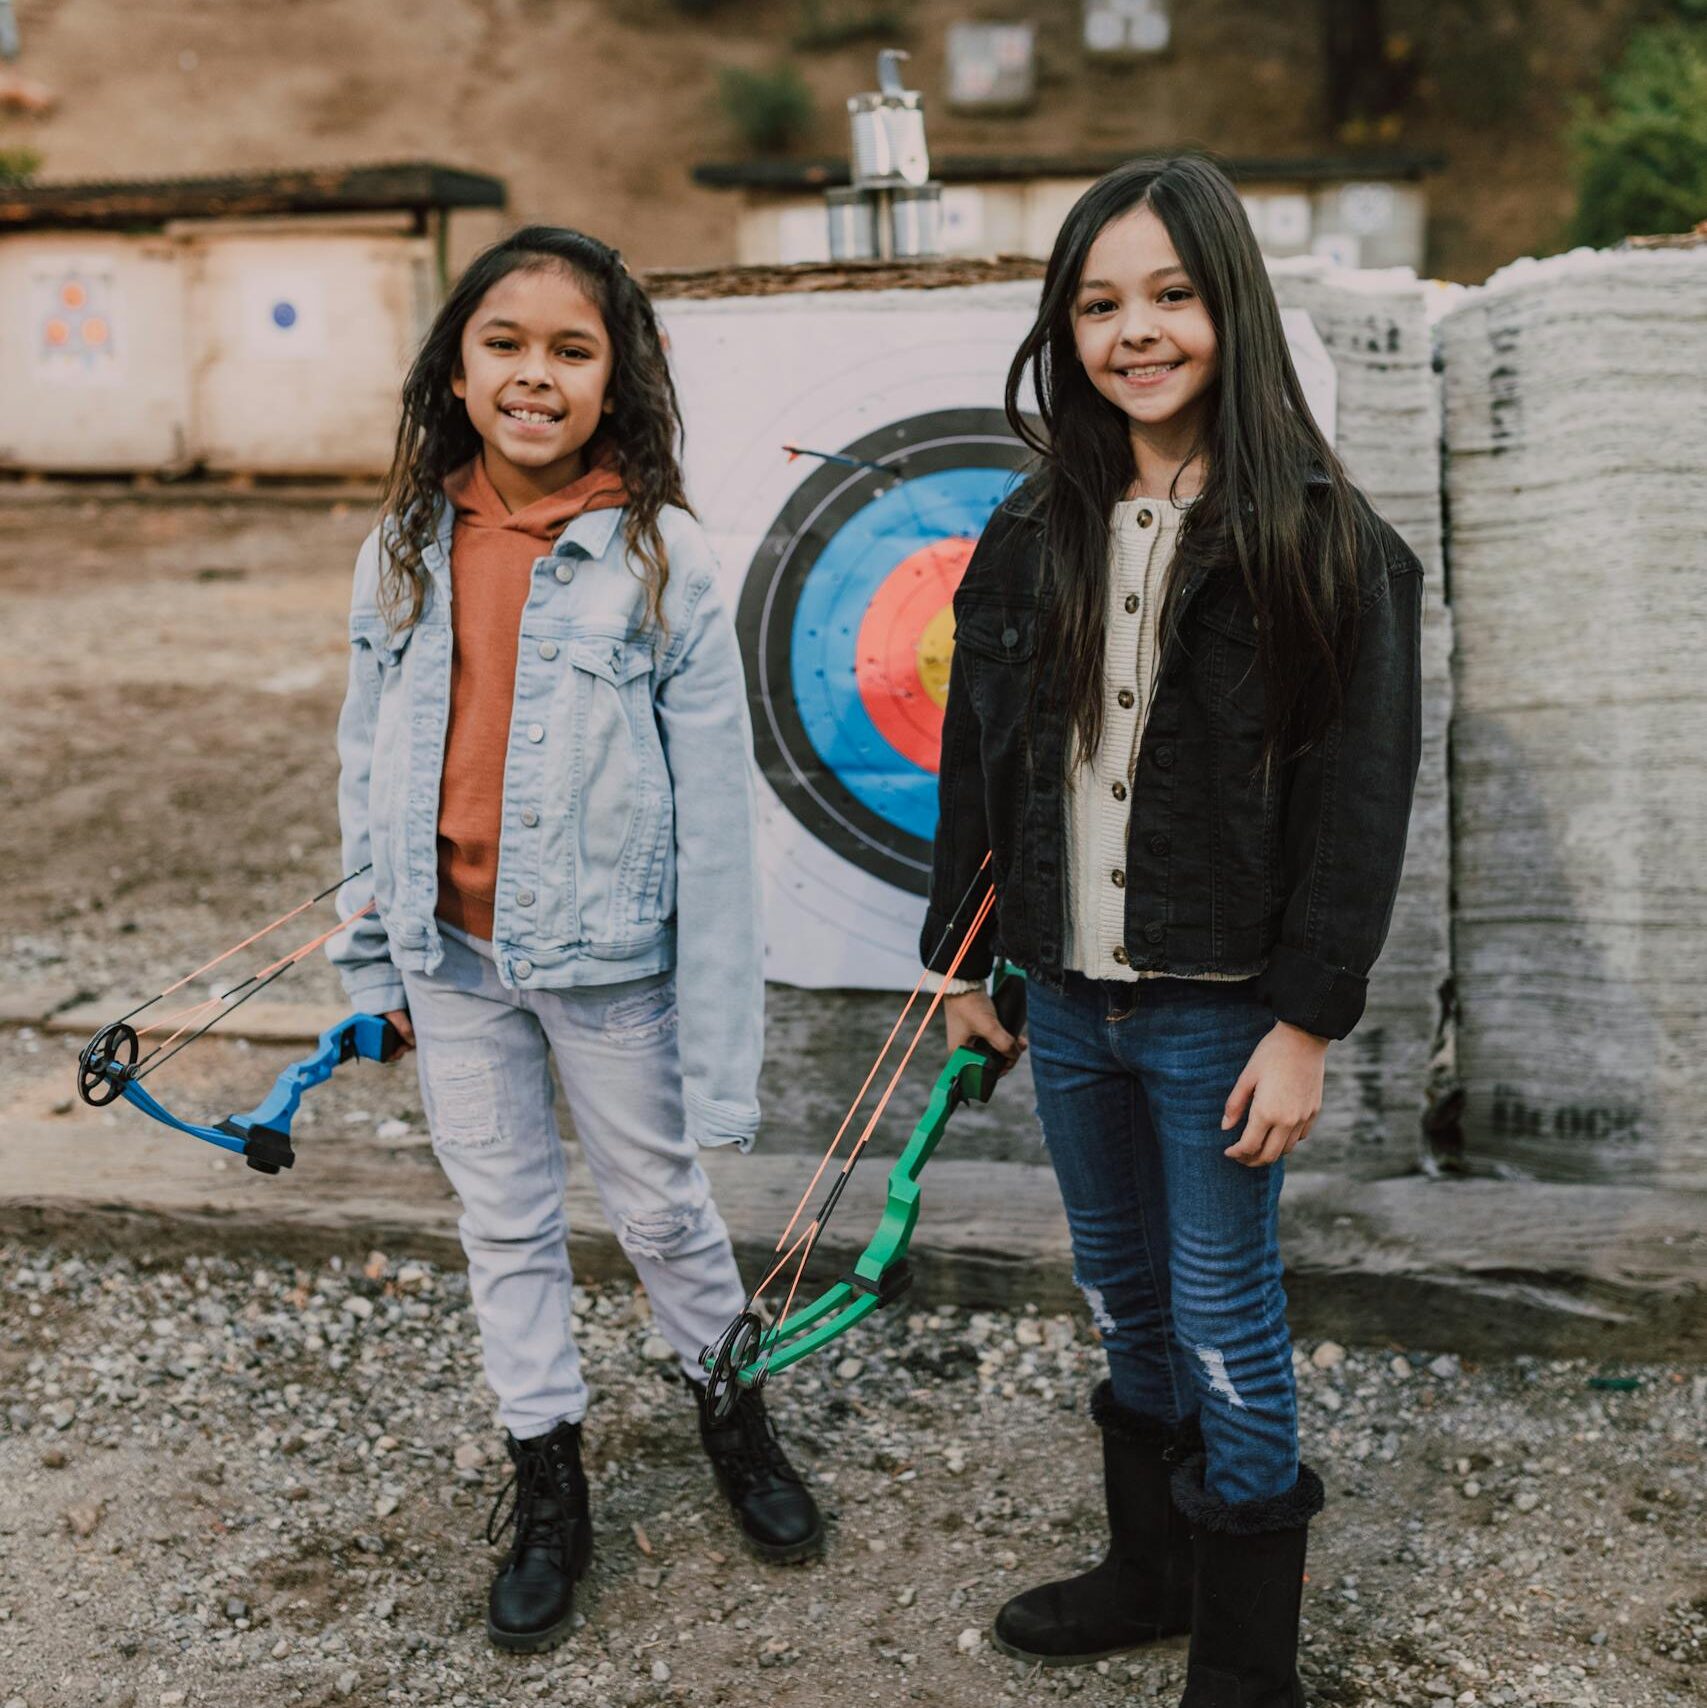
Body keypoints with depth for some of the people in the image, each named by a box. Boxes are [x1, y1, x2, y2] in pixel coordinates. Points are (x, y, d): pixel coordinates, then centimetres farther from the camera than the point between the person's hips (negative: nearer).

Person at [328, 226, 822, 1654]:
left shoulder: (661, 556, -13)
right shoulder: (406, 547, -1)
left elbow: (715, 812, -12)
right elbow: (368, 759, 7)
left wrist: (721, 1038, -13)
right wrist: (374, 951, 8)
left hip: (605, 954, -3)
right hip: (451, 952, 4)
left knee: (661, 1205, 14)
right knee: (504, 1220, 16)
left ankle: (729, 1405, 42)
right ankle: (547, 1484, 35)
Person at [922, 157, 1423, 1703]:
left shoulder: (1321, 537, -10)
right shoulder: (1035, 535, 5)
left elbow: (1362, 799, -12)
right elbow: (977, 764, 11)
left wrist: (1306, 1022, -15)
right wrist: (961, 964, 11)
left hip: (1218, 1010, -5)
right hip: (1068, 998, 5)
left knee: (1223, 1318, 4)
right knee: (1123, 1299, 18)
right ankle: (1151, 1572, 38)